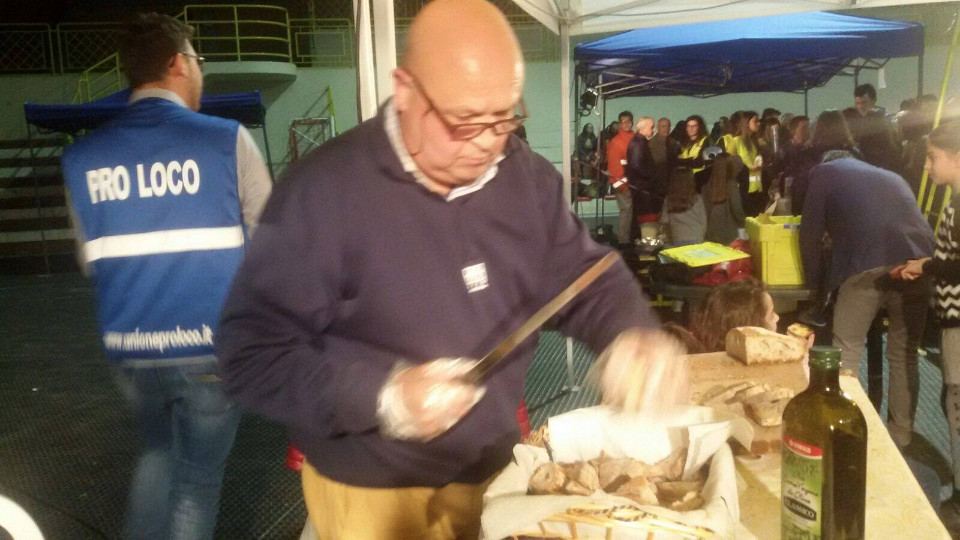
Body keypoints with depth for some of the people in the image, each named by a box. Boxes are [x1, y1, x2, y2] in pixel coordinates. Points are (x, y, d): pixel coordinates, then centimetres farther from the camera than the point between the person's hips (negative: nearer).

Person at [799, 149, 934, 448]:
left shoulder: (825, 172, 20)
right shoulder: (892, 176, 35)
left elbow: (811, 232, 15)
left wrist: (815, 279, 26)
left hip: (868, 267, -5)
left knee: (846, 354, 6)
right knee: (904, 355, 16)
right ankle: (901, 436, 25)